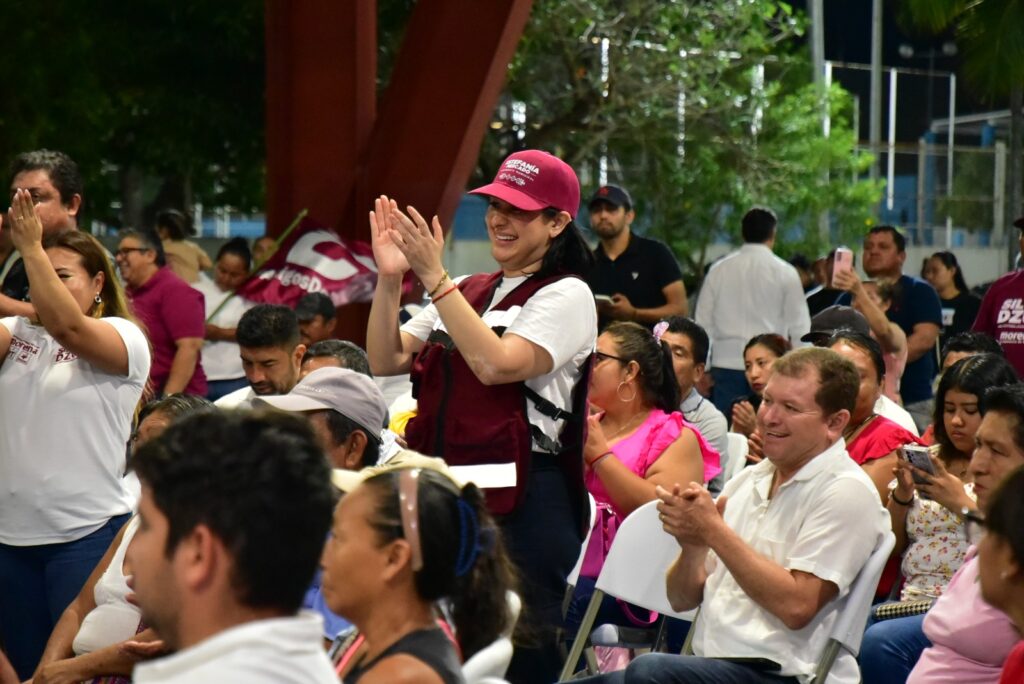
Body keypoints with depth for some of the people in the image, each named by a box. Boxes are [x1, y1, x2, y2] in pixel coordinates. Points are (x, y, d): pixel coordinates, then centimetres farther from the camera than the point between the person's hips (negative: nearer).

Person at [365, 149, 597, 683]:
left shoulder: (566, 295, -5)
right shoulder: (467, 292, 15)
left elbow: (495, 364, -20)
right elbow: (385, 361, 9)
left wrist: (434, 277, -18)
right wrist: (390, 278, -3)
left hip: (521, 499, -7)